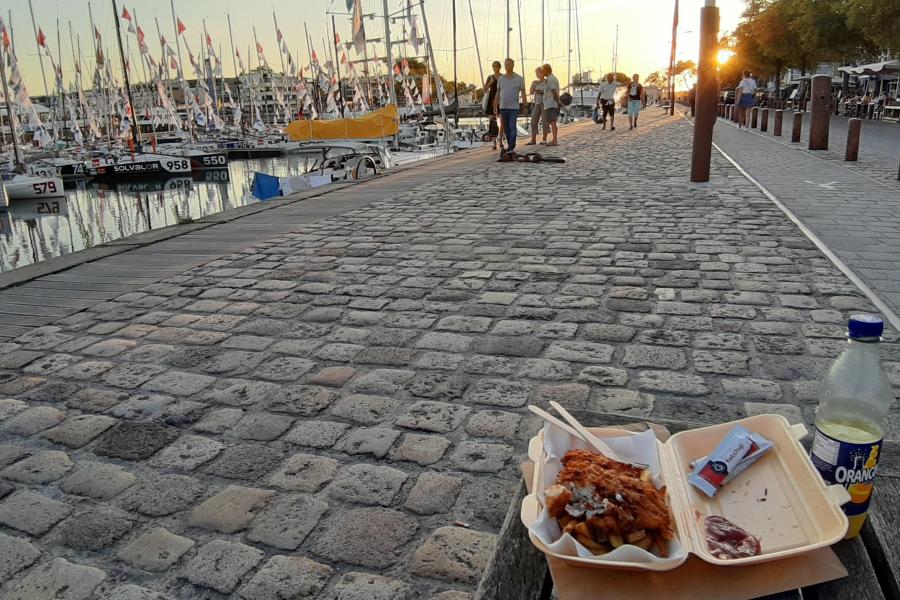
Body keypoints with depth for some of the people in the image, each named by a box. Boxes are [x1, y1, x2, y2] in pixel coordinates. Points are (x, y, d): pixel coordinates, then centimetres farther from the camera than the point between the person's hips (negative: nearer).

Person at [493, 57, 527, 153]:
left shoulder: (519, 79, 1)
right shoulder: (501, 78, 9)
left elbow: (523, 93, 2)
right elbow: (497, 94, 12)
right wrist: (495, 107, 8)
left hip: (513, 108, -4)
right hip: (503, 108, 4)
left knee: (512, 128, -11)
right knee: (506, 129, 9)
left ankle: (511, 148, -10)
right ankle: (510, 145, 23)